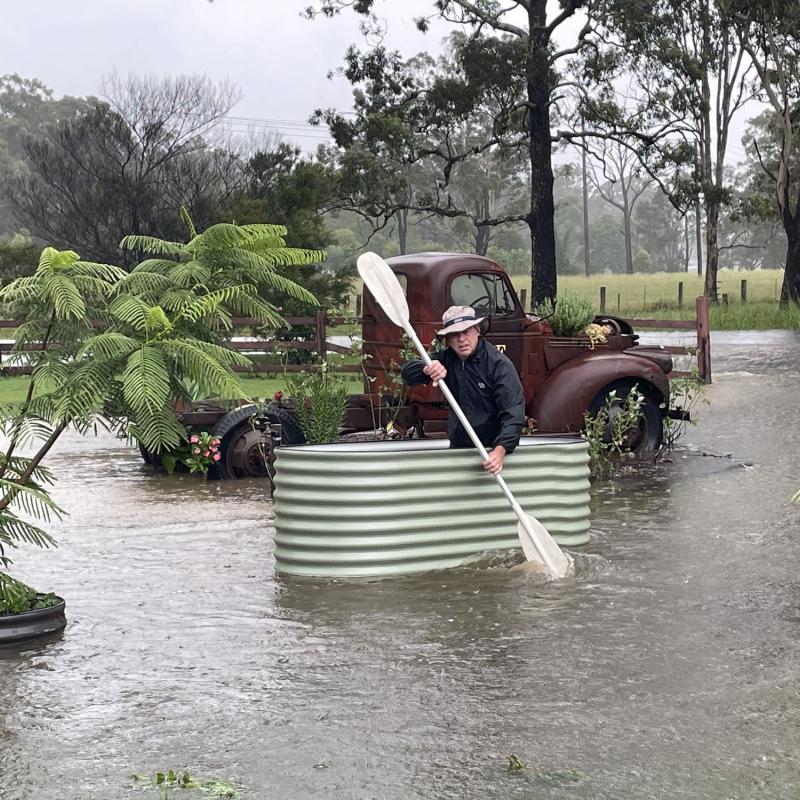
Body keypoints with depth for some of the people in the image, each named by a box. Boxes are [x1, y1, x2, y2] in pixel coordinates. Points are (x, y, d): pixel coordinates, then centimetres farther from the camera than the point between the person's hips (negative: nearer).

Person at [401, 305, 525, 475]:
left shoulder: (499, 364, -19)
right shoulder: (446, 359, -1)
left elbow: (513, 412, -26)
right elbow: (407, 371, -8)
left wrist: (500, 450, -42)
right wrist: (427, 369, -32)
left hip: (493, 449, -5)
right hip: (457, 447, 5)